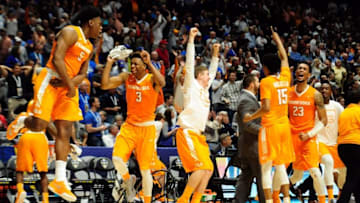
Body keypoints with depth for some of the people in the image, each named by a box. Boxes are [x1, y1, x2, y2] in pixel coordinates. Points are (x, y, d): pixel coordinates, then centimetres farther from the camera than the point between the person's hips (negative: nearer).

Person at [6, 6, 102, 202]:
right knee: (39, 124, -17)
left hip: (68, 85, 8)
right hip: (50, 80, -8)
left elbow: (82, 74, 13)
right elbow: (57, 59, -18)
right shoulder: (70, 33, -8)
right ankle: (22, 120, 21)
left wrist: (68, 82, -8)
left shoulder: (89, 47, 18)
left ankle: (60, 180, -4)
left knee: (65, 132, -1)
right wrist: (70, 84, -20)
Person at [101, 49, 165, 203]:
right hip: (129, 126, 3)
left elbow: (162, 83, -32)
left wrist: (149, 63, -35)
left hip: (147, 128, -3)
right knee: (117, 158, -18)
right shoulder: (126, 77, 2)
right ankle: (128, 180, 13)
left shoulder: (151, 79, -8)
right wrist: (109, 63, -11)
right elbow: (105, 85, -5)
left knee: (145, 169, 0)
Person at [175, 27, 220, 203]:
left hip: (198, 135, 9)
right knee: (201, 167, -19)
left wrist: (215, 55, 33)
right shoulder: (192, 85, 0)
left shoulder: (204, 89, 20)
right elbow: (190, 64, -9)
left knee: (208, 169, 3)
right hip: (187, 133, -9)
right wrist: (191, 39, -14)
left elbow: (212, 71, 37)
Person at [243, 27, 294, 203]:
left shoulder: (266, 82, -10)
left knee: (266, 167, -3)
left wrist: (251, 117, -4)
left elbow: (266, 108, -18)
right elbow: (284, 58, 26)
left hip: (270, 126, -6)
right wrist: (278, 40, 39)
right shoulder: (285, 78, 7)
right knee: (281, 166, 13)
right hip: (284, 126, 6)